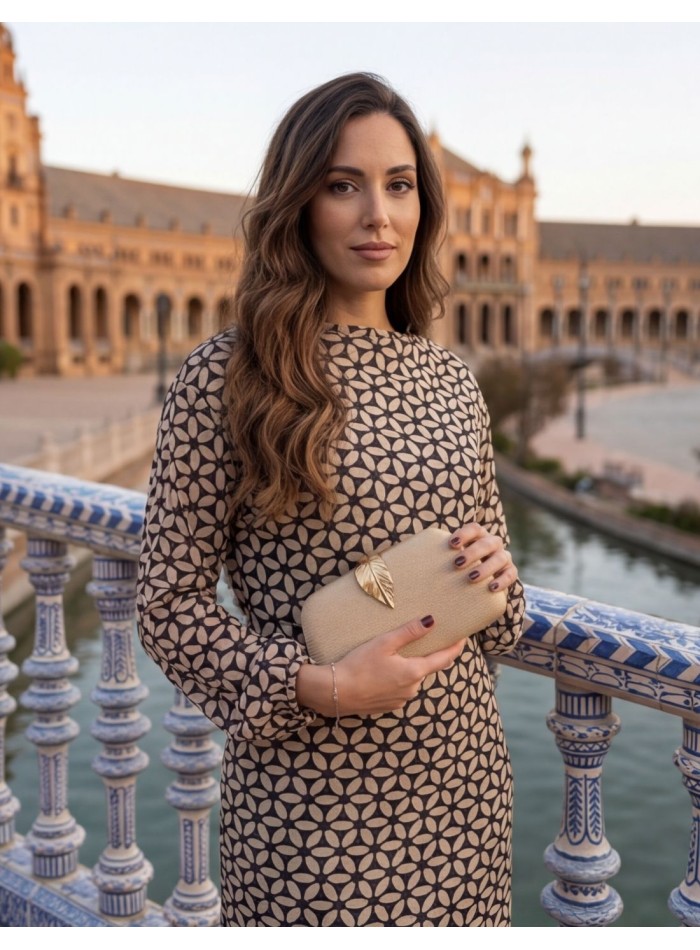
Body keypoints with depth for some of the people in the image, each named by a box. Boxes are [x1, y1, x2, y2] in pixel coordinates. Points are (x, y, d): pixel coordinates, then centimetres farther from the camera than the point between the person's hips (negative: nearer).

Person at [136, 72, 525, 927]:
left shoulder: (448, 378, 5)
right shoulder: (224, 378, -11)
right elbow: (167, 602, -9)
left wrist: (495, 571, -6)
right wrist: (319, 687, -19)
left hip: (461, 761, 5)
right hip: (314, 784, -5)